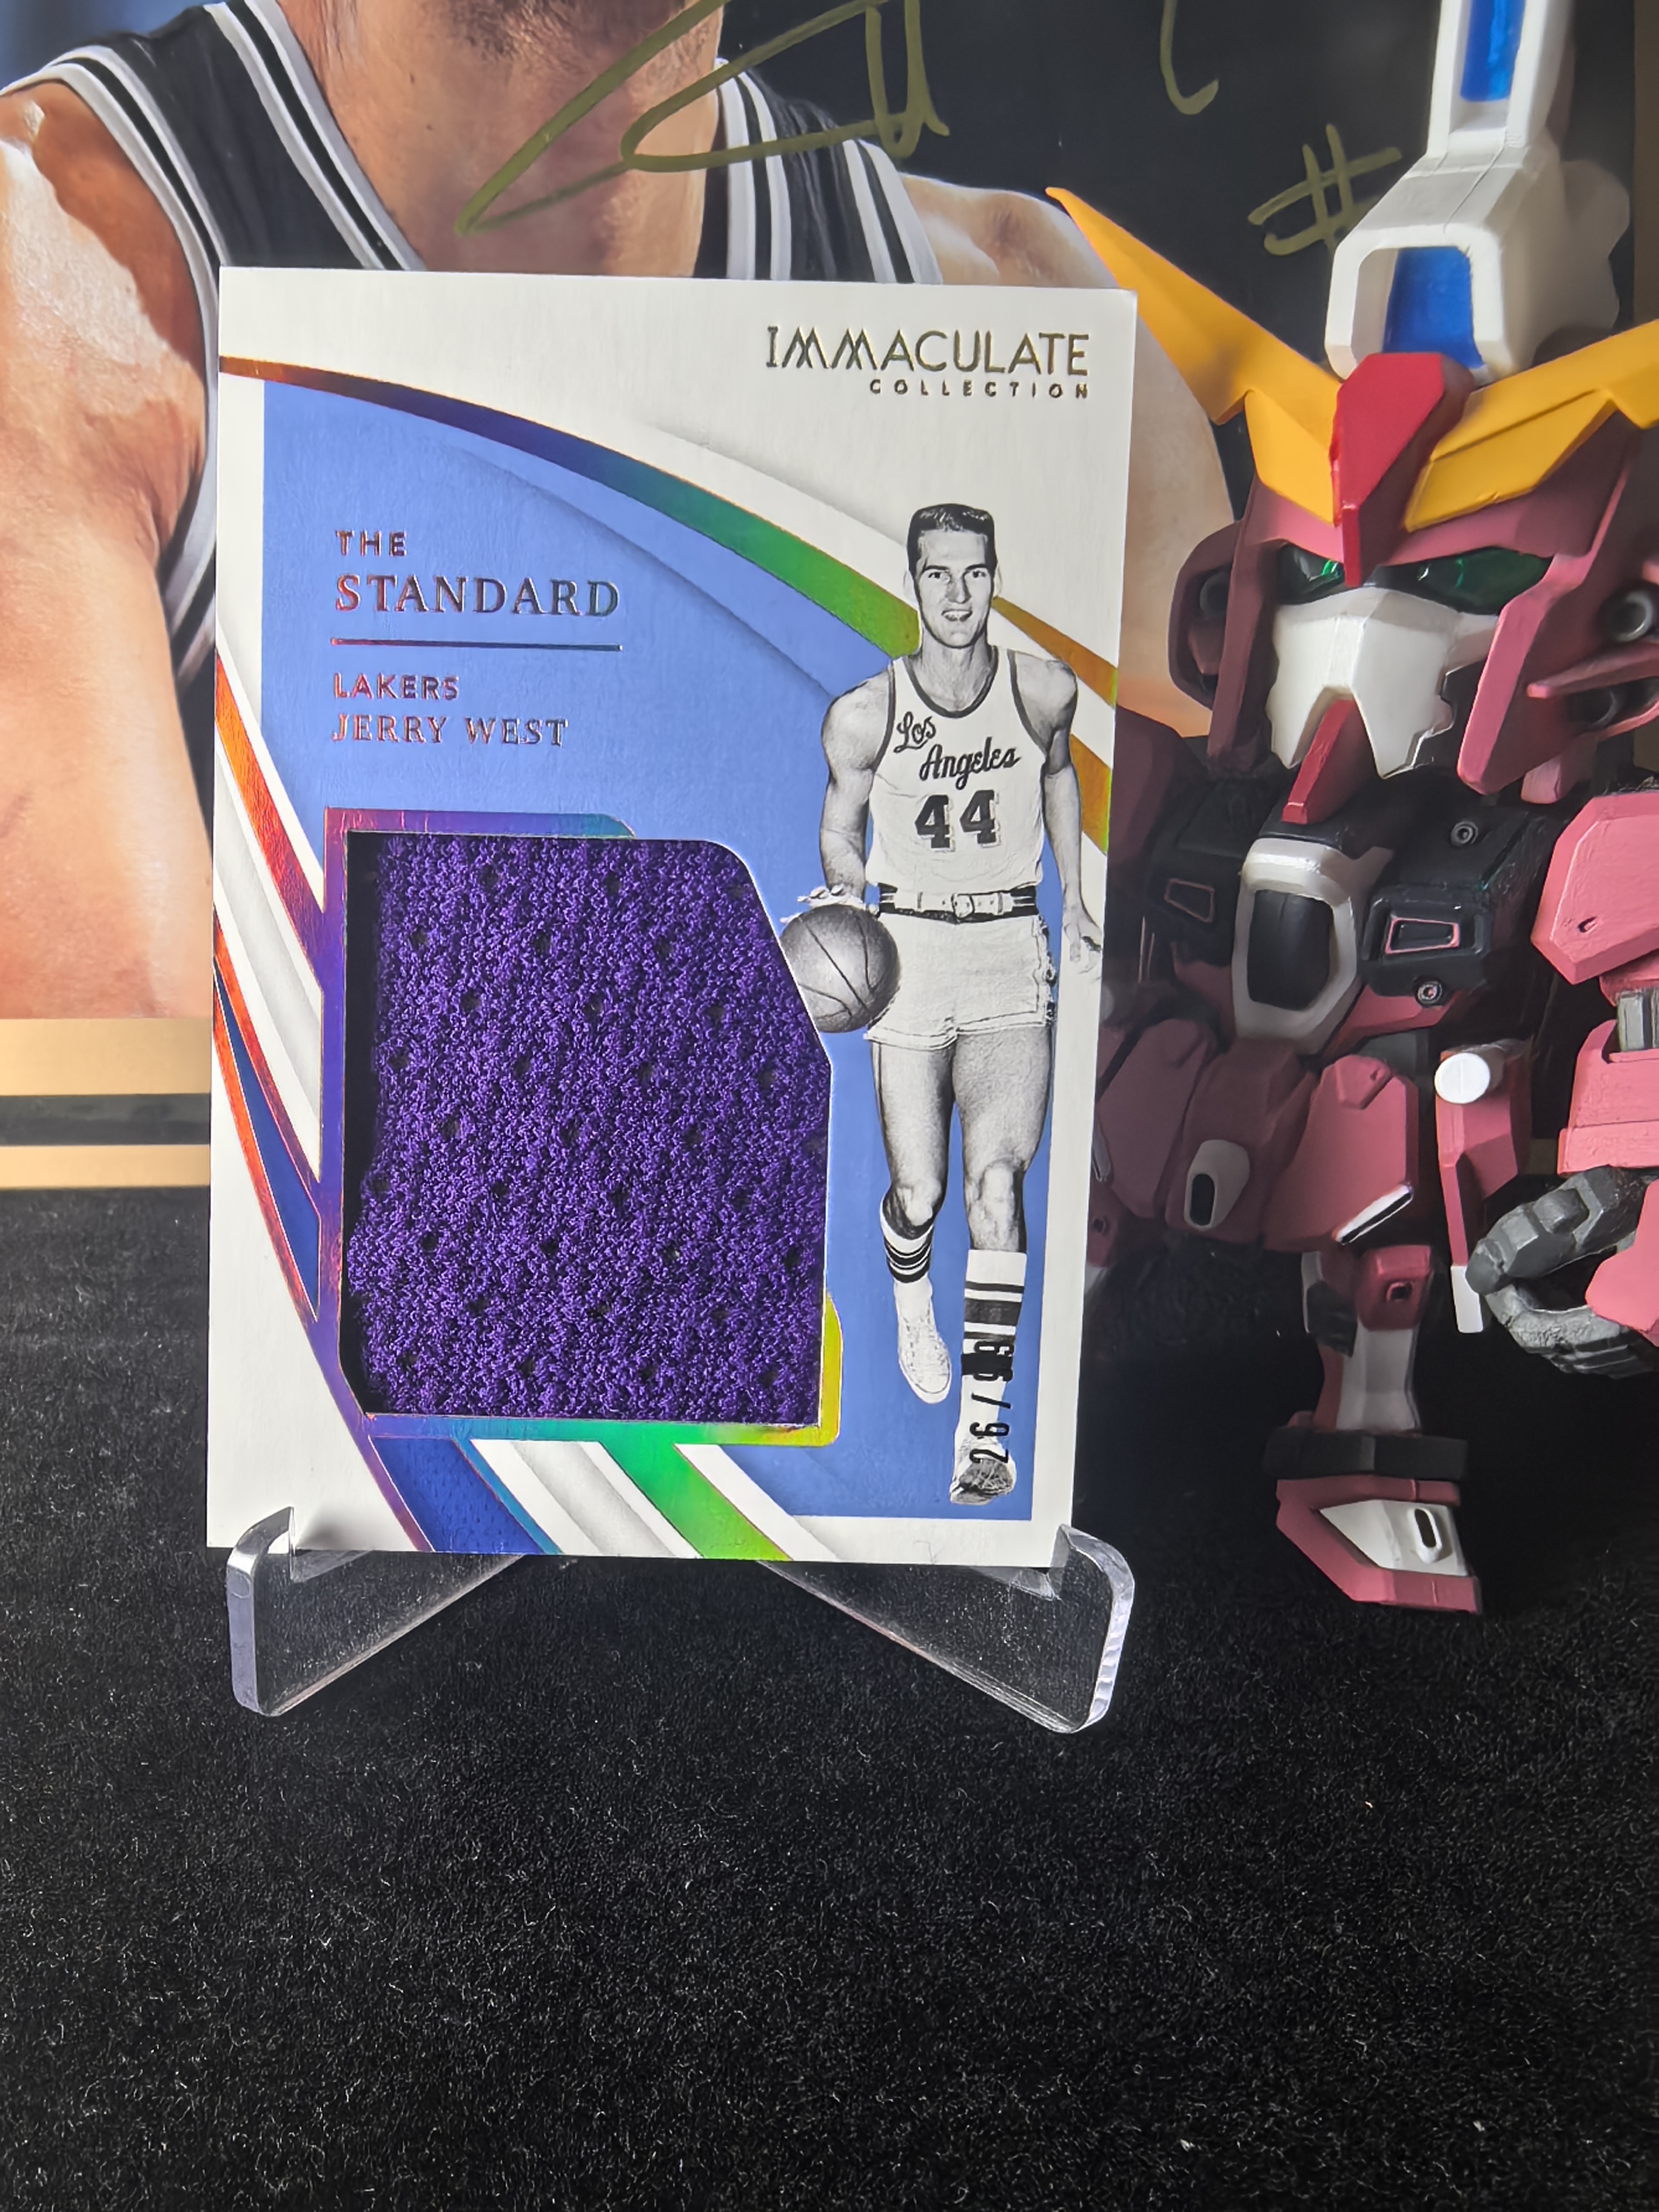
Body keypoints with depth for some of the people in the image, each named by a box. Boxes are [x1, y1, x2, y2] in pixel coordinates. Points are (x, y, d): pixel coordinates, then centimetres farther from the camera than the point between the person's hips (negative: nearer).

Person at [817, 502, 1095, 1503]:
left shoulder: (1046, 690, -1)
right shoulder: (863, 716, -5)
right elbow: (841, 831, 8)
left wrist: (1075, 897, 22)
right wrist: (841, 905, -12)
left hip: (1011, 950, 0)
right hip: (905, 950, 0)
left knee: (997, 1177, -15)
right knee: (919, 1194, 2)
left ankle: (987, 1421, -7)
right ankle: (912, 1304, 40)